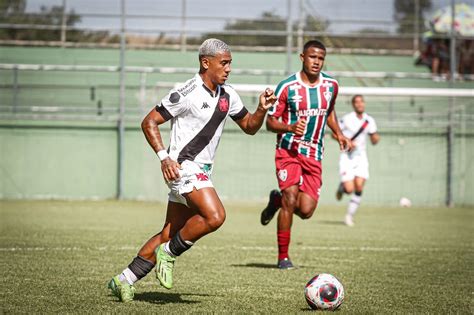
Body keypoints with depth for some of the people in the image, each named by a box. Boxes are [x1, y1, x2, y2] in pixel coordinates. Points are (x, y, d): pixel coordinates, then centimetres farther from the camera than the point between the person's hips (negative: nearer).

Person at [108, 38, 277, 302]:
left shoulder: (228, 96, 11)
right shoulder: (186, 94, -12)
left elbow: (250, 127, 21)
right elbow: (149, 122, -9)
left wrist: (262, 110, 0)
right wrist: (164, 157, -19)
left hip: (202, 171, 8)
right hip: (183, 168, -8)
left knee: (169, 235, 8)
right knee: (215, 216, -26)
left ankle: (124, 280, 15)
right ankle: (169, 253, -7)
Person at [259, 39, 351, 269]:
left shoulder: (331, 85, 4)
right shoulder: (287, 87, -9)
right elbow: (270, 122, -5)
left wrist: (338, 134, 10)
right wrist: (290, 127, -24)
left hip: (314, 155, 4)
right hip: (288, 150, -4)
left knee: (306, 211, -8)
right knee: (291, 200, -17)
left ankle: (277, 200, 26)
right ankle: (283, 256, -3)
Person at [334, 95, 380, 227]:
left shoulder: (369, 120, 3)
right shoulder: (346, 119, -9)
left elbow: (374, 140, 12)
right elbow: (334, 134, 0)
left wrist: (376, 138, -11)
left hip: (361, 157, 3)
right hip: (347, 157, -3)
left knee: (359, 187, -12)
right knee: (349, 189, -13)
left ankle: (350, 215, 5)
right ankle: (341, 187, 26)